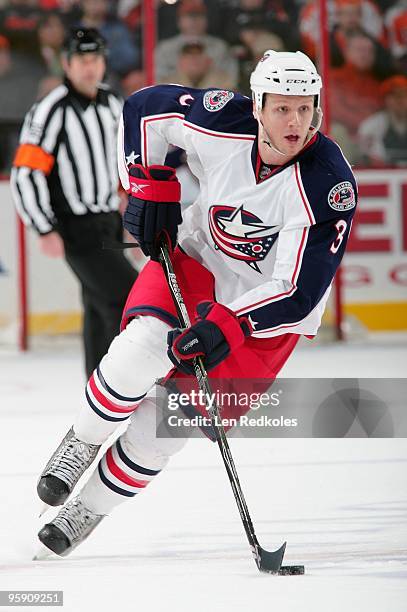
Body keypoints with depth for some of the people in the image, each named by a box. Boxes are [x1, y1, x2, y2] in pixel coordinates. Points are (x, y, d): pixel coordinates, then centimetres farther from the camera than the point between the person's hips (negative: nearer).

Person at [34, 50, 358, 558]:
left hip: (267, 310, -2)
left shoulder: (330, 187, -28)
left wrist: (228, 325, -37)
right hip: (194, 259, 2)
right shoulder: (225, 122, -20)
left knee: (167, 420, -7)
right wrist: (147, 186, -8)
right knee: (143, 346, -28)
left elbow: (300, 292, -28)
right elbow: (144, 109, -1)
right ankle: (82, 442, -2)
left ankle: (87, 510, 14)